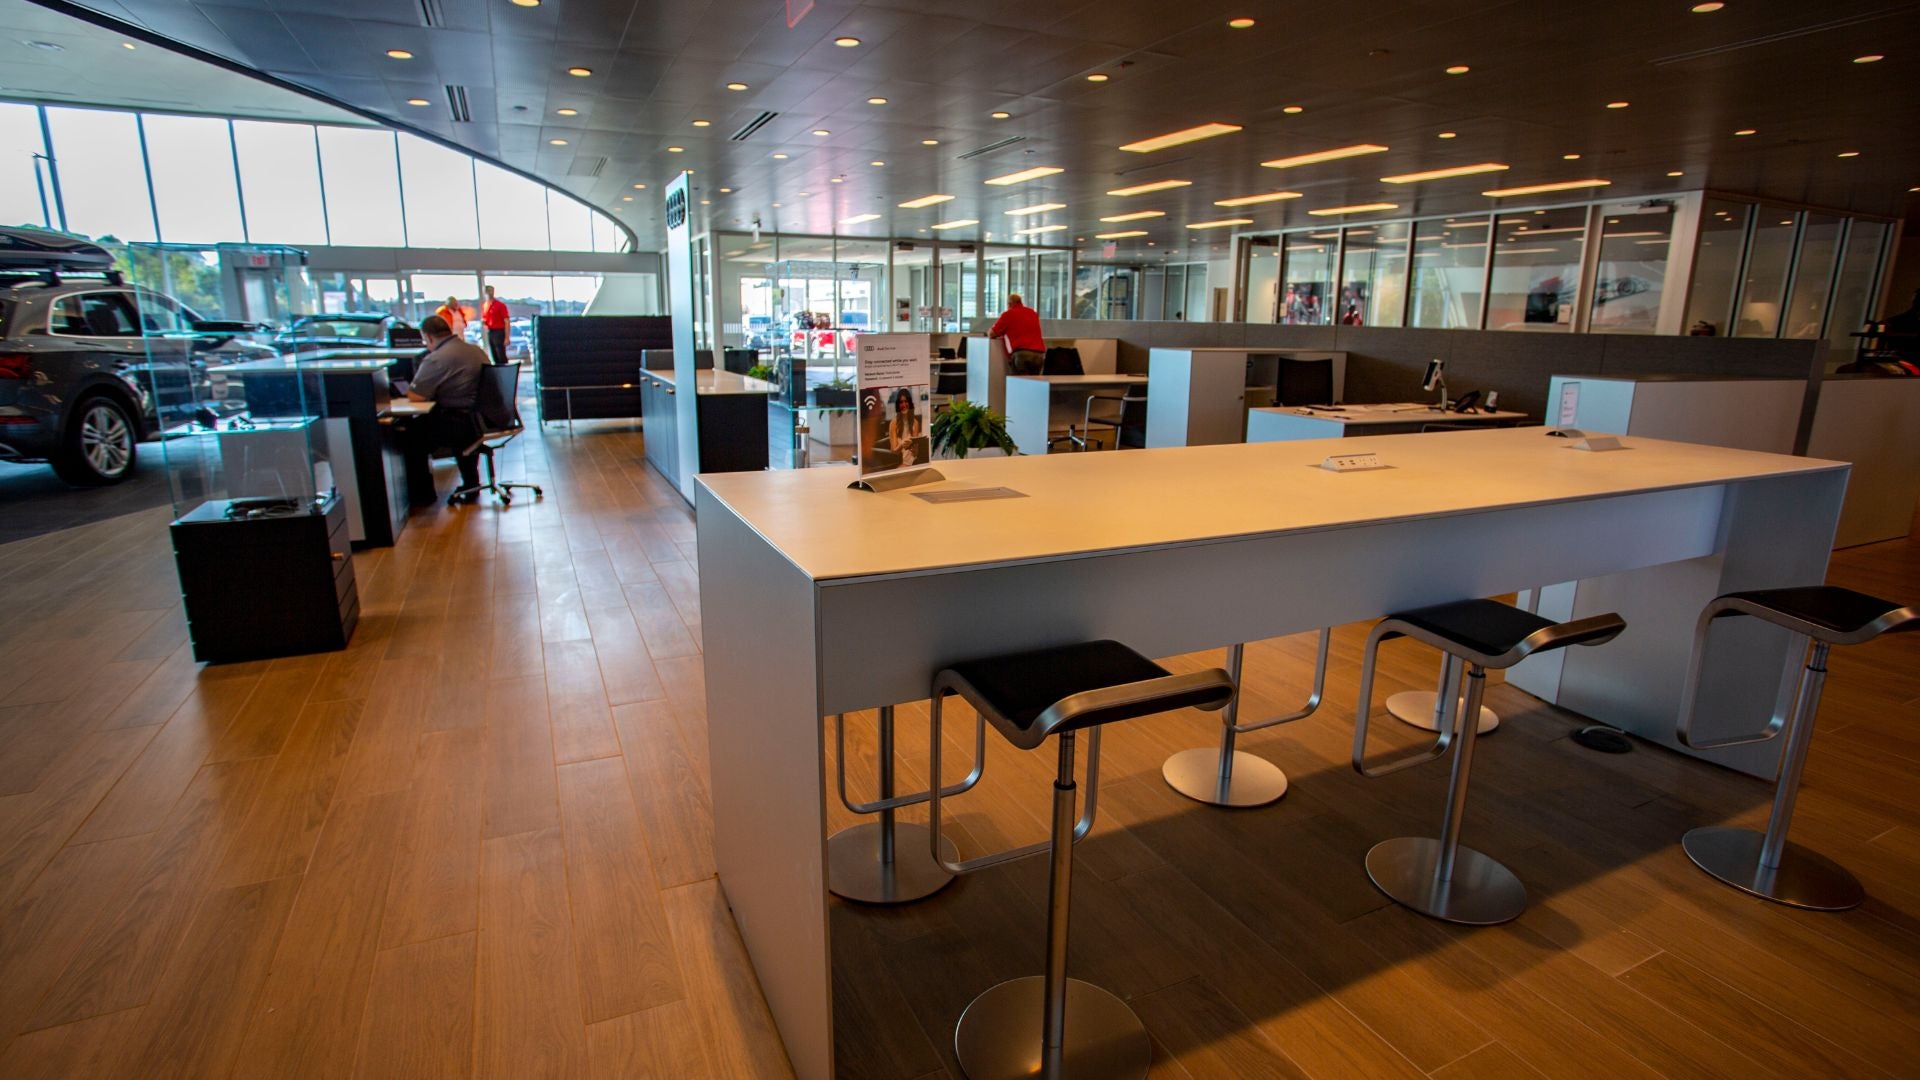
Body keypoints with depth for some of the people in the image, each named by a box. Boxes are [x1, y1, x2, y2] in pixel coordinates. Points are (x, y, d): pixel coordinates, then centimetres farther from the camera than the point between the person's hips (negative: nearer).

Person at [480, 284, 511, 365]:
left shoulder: (500, 305, -7)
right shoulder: (484, 306, 12)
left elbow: (506, 322, -10)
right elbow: (483, 320, 26)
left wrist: (507, 338, -16)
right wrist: (482, 321, -1)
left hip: (499, 332, -6)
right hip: (489, 333, 6)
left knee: (501, 357, -8)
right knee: (495, 357, 8)